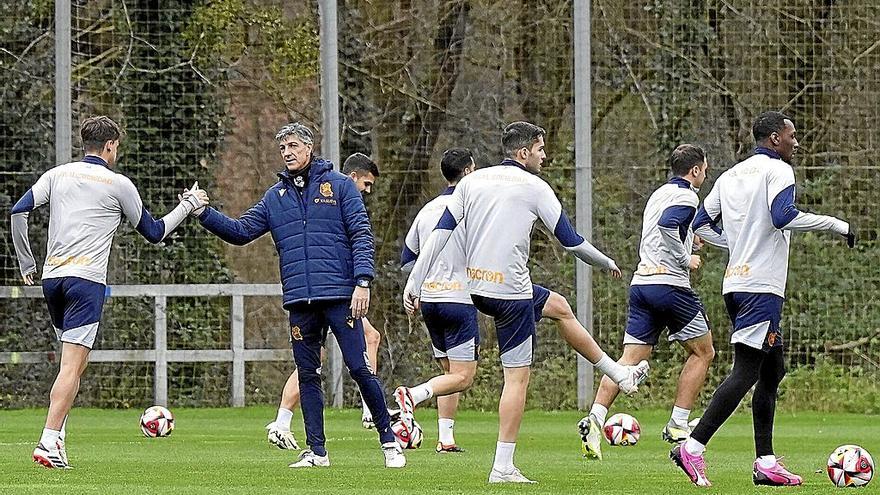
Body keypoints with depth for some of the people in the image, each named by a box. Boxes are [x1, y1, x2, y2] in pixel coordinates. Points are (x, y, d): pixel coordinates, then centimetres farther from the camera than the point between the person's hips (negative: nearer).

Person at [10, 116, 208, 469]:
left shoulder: (57, 175, 12)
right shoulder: (118, 185, 2)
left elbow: (18, 211, 4)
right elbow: (154, 233, 11)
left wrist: (26, 264, 11)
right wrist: (188, 206, 24)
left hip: (51, 277, 6)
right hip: (86, 279, -6)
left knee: (75, 360, 19)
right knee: (73, 365, -10)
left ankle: (57, 434, 11)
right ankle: (49, 444, -19)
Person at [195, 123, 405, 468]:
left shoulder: (338, 185, 3)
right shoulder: (276, 197, 15)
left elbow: (361, 234, -2)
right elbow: (240, 232, 11)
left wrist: (363, 281, -13)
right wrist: (205, 215, -4)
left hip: (340, 296, -4)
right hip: (299, 302, 4)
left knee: (359, 368, -6)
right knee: (308, 375, 6)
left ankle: (388, 440, 5)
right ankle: (316, 451, 12)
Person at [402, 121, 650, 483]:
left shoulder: (472, 181, 8)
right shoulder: (534, 187, -7)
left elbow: (440, 233, 3)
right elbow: (570, 241, -3)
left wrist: (414, 284, 2)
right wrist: (607, 263, 15)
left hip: (477, 289, 8)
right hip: (510, 290, -8)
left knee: (558, 307, 29)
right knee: (517, 376, -1)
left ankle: (619, 374, 42)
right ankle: (503, 468, -3)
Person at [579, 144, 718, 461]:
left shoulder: (659, 194, 21)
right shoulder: (686, 197, -6)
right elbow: (666, 224, -24)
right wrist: (686, 260, -14)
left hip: (641, 282, 8)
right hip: (670, 284, -8)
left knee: (632, 358, 2)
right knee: (703, 352, 8)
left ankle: (596, 417, -16)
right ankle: (677, 426, 4)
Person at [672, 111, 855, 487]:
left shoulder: (730, 176, 18)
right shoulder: (777, 170, -6)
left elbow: (700, 225, 20)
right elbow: (783, 217, -23)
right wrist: (837, 225, -16)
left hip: (736, 283, 9)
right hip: (762, 286, -9)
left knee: (773, 369, 14)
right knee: (746, 371, -12)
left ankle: (765, 463, 11)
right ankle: (692, 448, -21)